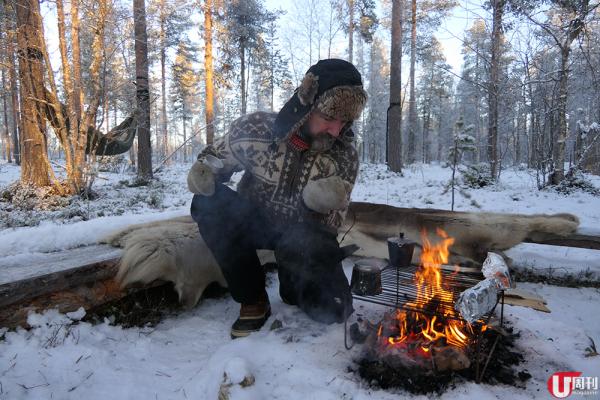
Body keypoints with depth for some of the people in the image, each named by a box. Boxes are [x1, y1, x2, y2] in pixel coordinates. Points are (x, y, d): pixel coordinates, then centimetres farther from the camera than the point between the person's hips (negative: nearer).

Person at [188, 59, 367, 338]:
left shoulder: (345, 156, -13)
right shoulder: (255, 127, -17)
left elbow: (330, 224, -7)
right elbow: (216, 155, 2)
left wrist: (320, 203, -32)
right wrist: (203, 170, -23)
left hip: (304, 234, 0)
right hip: (254, 222, 1)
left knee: (331, 309, -19)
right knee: (208, 203, -30)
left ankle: (292, 281, 19)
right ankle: (253, 299, -11)